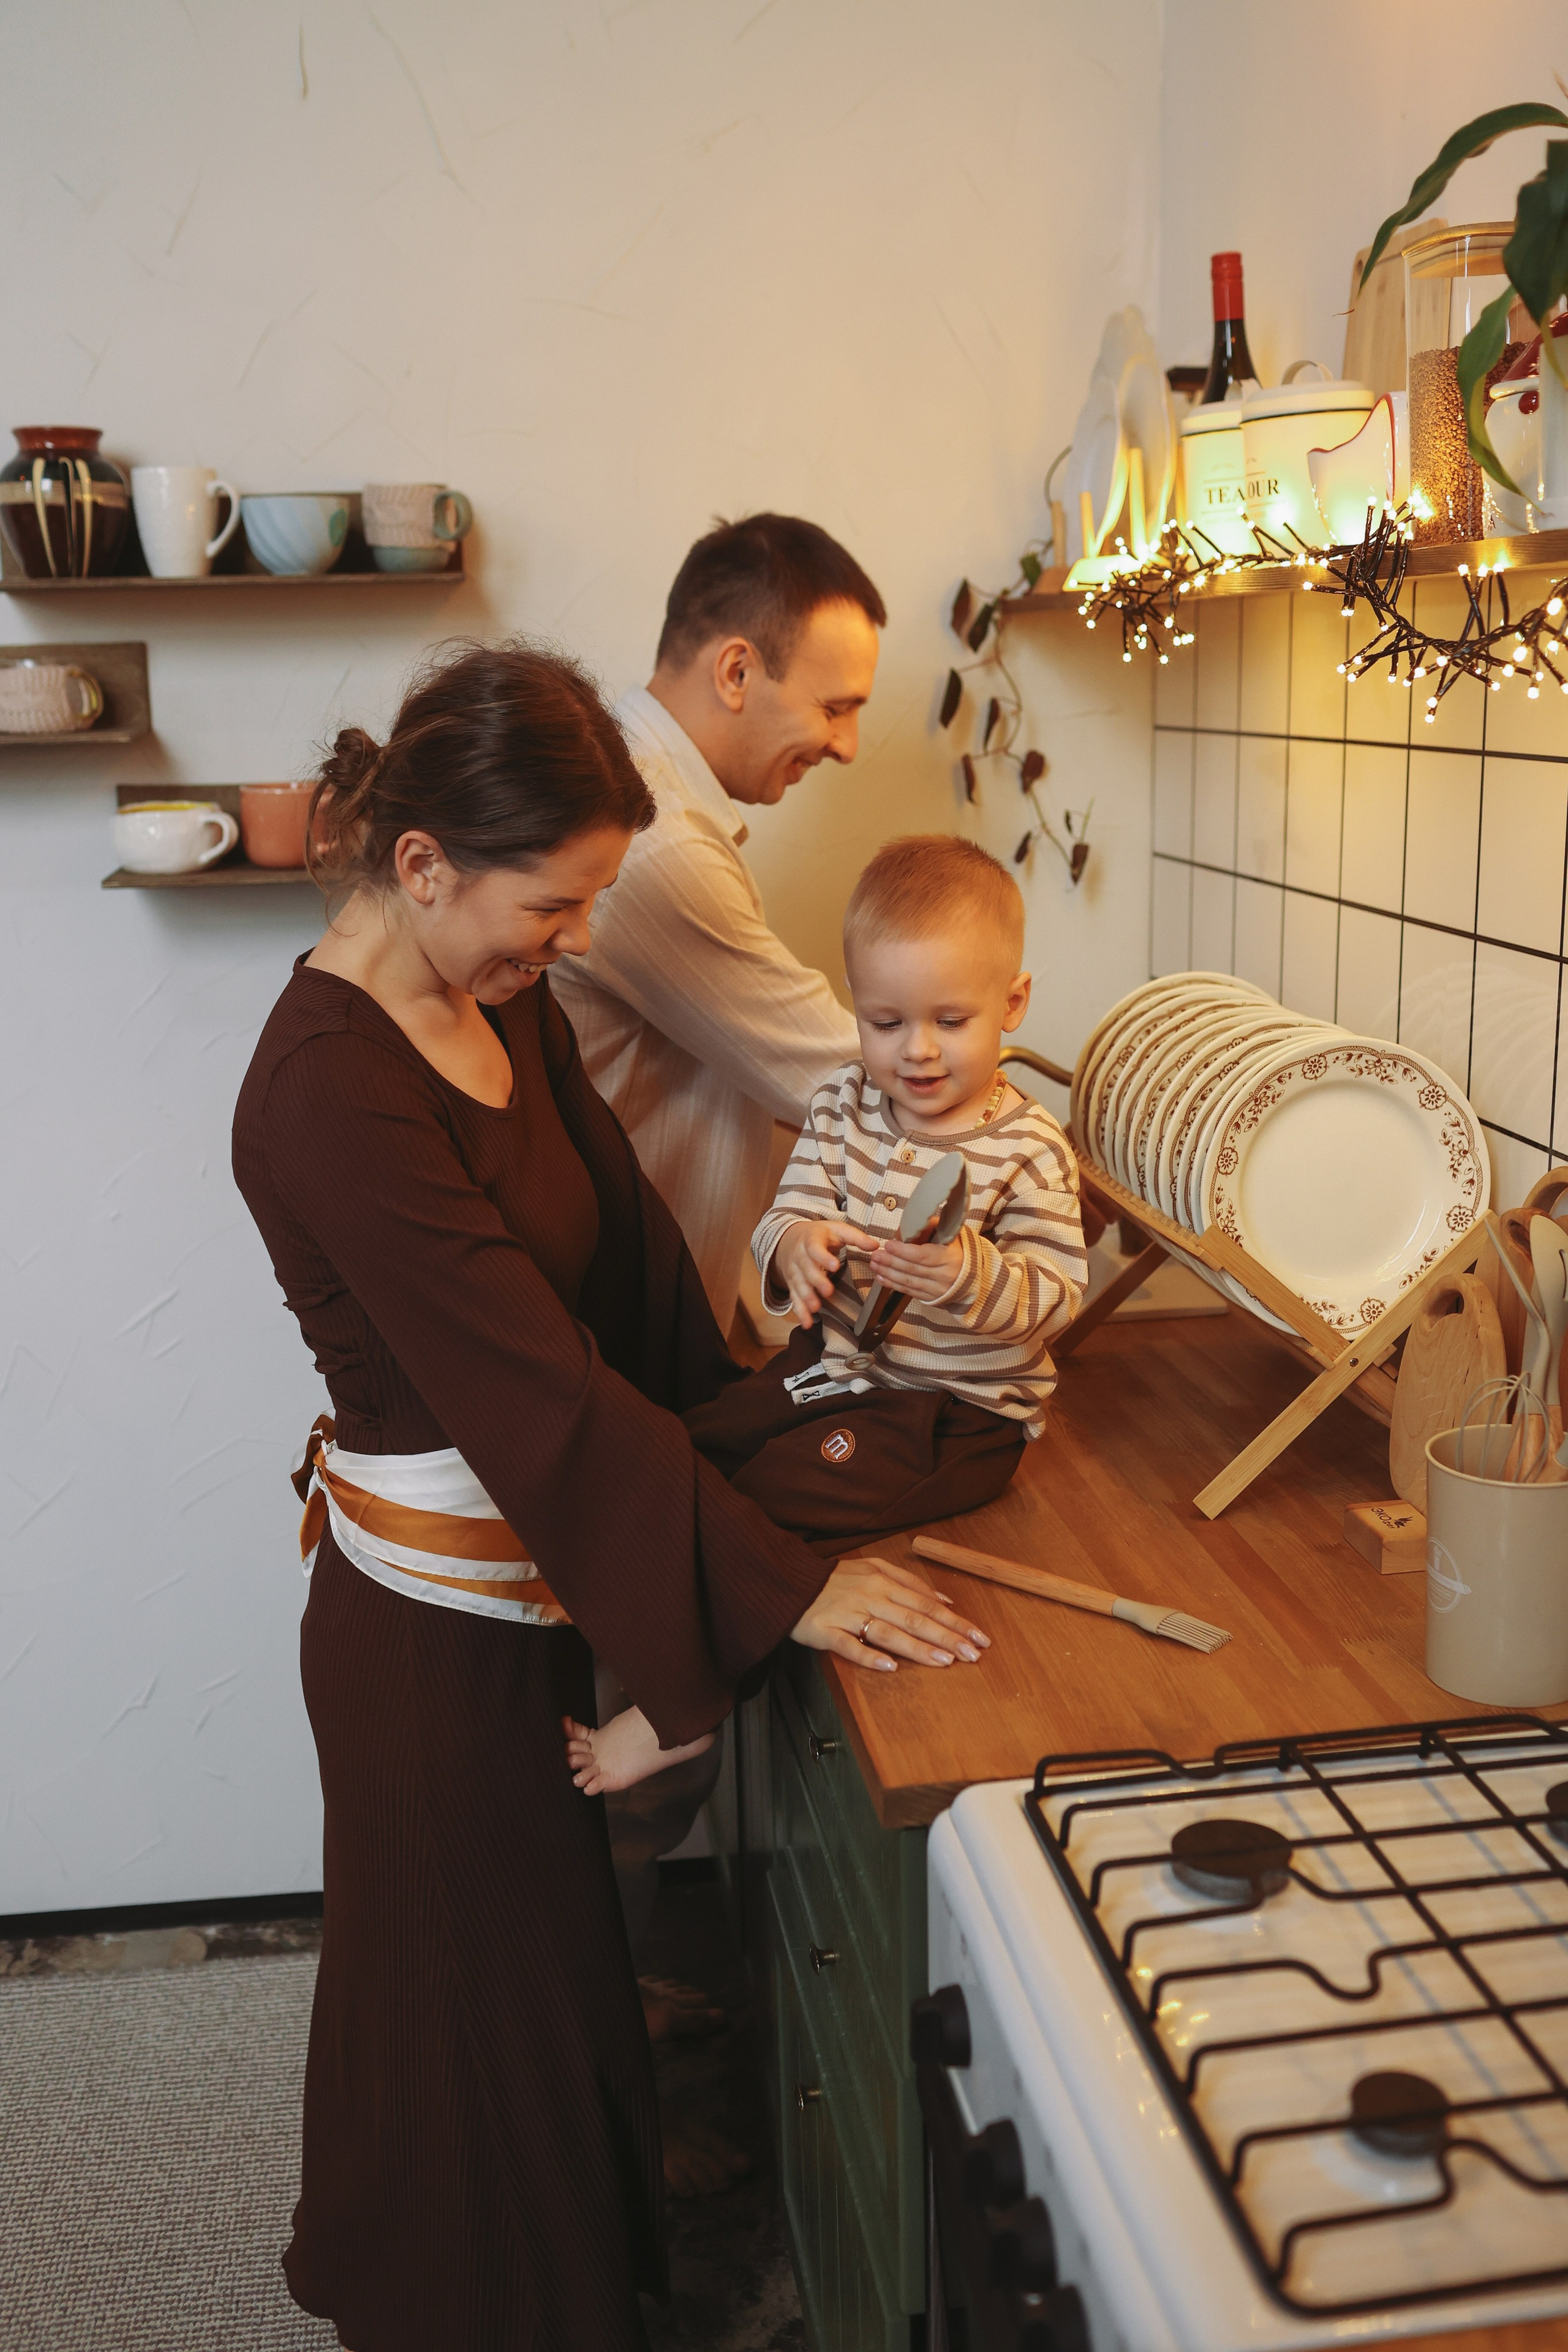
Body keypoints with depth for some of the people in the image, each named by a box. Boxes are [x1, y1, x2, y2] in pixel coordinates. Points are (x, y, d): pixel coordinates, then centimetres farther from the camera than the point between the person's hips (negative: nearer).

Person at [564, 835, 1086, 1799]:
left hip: (957, 1410, -7)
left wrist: (969, 1275, -39)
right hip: (835, 1361, 7)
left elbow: (1055, 1296, -18)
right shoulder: (843, 1106, 2)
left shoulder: (1029, 1149, -14)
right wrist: (795, 1247, -26)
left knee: (772, 1494, -19)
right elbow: (784, 1220, 0)